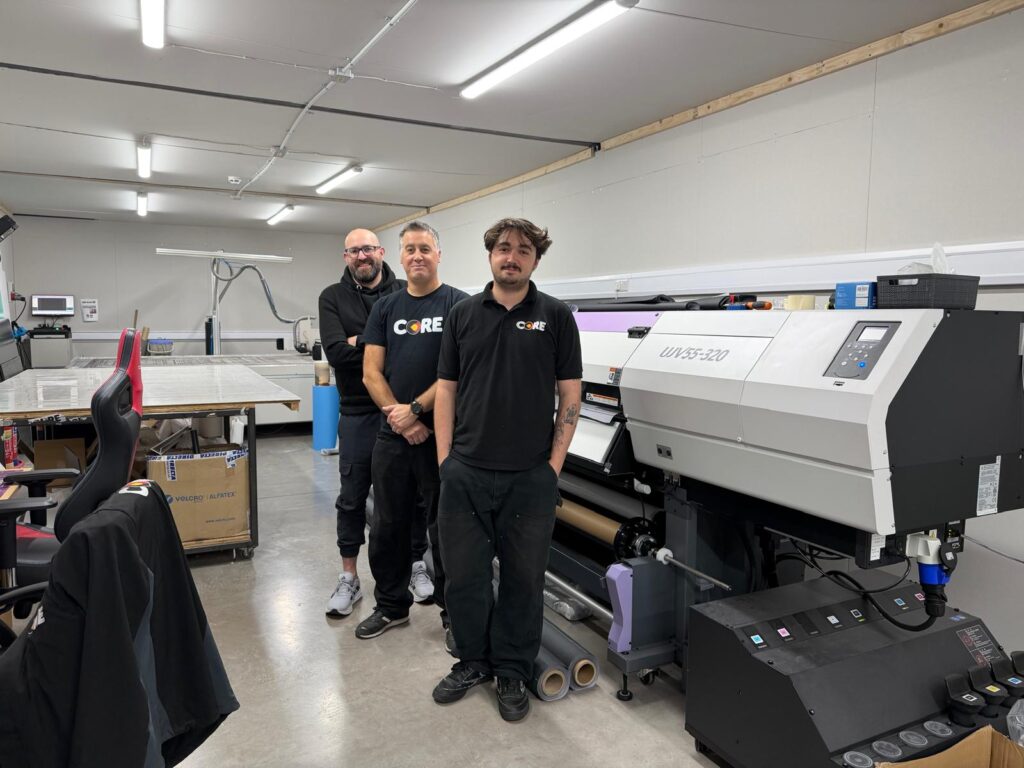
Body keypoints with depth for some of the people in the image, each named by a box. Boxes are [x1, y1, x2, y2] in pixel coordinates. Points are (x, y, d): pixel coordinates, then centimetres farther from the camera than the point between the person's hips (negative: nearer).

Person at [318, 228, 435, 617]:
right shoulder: (333, 297, 1)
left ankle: (417, 563, 31)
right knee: (352, 497, 10)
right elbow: (336, 352, -13)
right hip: (358, 412, 0)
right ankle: (349, 578, 24)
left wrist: (362, 343, -16)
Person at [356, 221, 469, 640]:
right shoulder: (385, 307, 9)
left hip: (442, 435, -4)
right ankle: (391, 605, 32)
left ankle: (454, 611, 23)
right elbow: (371, 373, 4)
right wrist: (401, 420, -8)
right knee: (387, 524, 14)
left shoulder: (458, 304, -3)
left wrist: (416, 409, -14)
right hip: (392, 434, 4)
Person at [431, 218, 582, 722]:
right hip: (466, 473, 2)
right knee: (463, 574, 11)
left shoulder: (555, 317, 0)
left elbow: (570, 395, 0)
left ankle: (512, 671, 30)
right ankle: (473, 660, 33)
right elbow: (446, 390, 8)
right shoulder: (463, 315, 7)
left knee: (523, 579, 11)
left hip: (530, 477, -2)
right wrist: (445, 458, 2)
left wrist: (554, 464, -5)